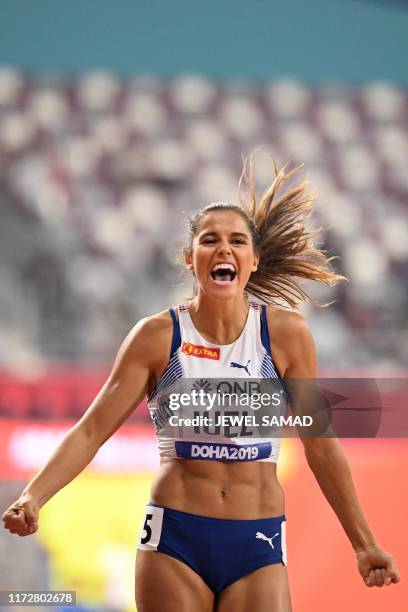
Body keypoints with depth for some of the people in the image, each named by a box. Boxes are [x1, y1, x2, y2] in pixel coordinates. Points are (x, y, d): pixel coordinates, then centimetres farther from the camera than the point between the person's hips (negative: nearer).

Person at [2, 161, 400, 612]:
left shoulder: (285, 334, -1)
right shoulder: (157, 336, -3)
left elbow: (321, 445, 6)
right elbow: (91, 430, -3)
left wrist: (364, 543, 9)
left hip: (258, 545, 0)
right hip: (174, 540, 0)